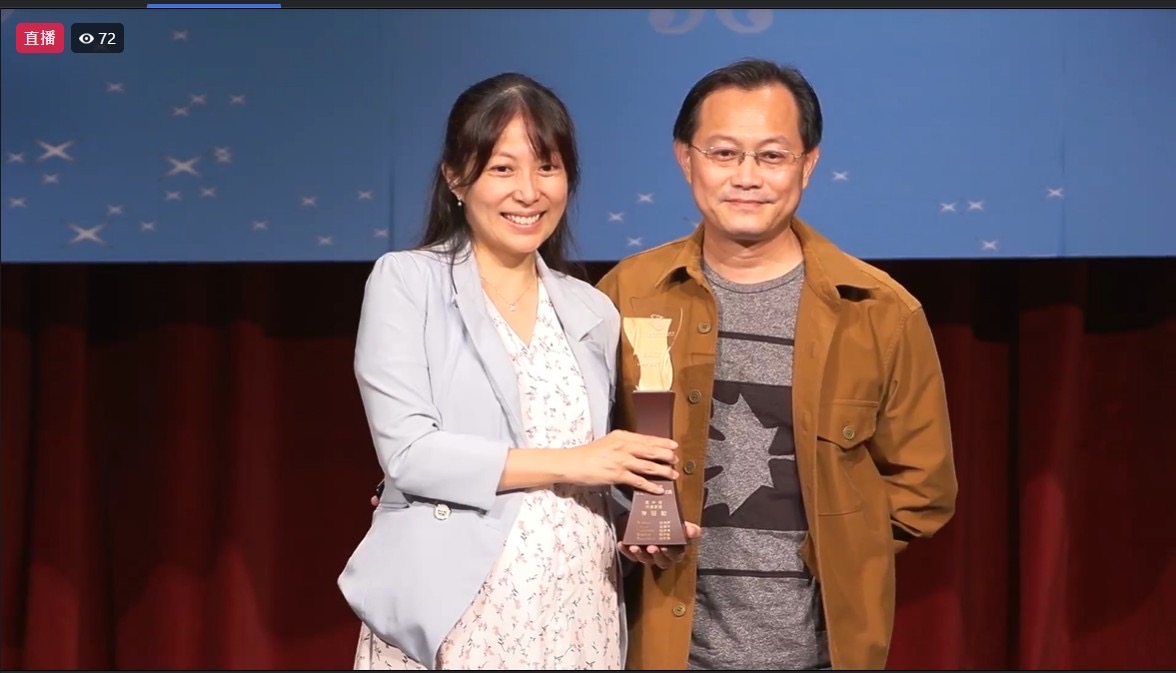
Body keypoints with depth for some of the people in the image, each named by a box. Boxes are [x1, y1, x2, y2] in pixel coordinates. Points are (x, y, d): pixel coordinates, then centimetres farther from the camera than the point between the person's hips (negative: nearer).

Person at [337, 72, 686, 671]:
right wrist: (569, 463, -14)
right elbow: (408, 452, -13)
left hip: (577, 615, 4)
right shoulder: (406, 282, -3)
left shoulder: (593, 312, 10)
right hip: (455, 613, -4)